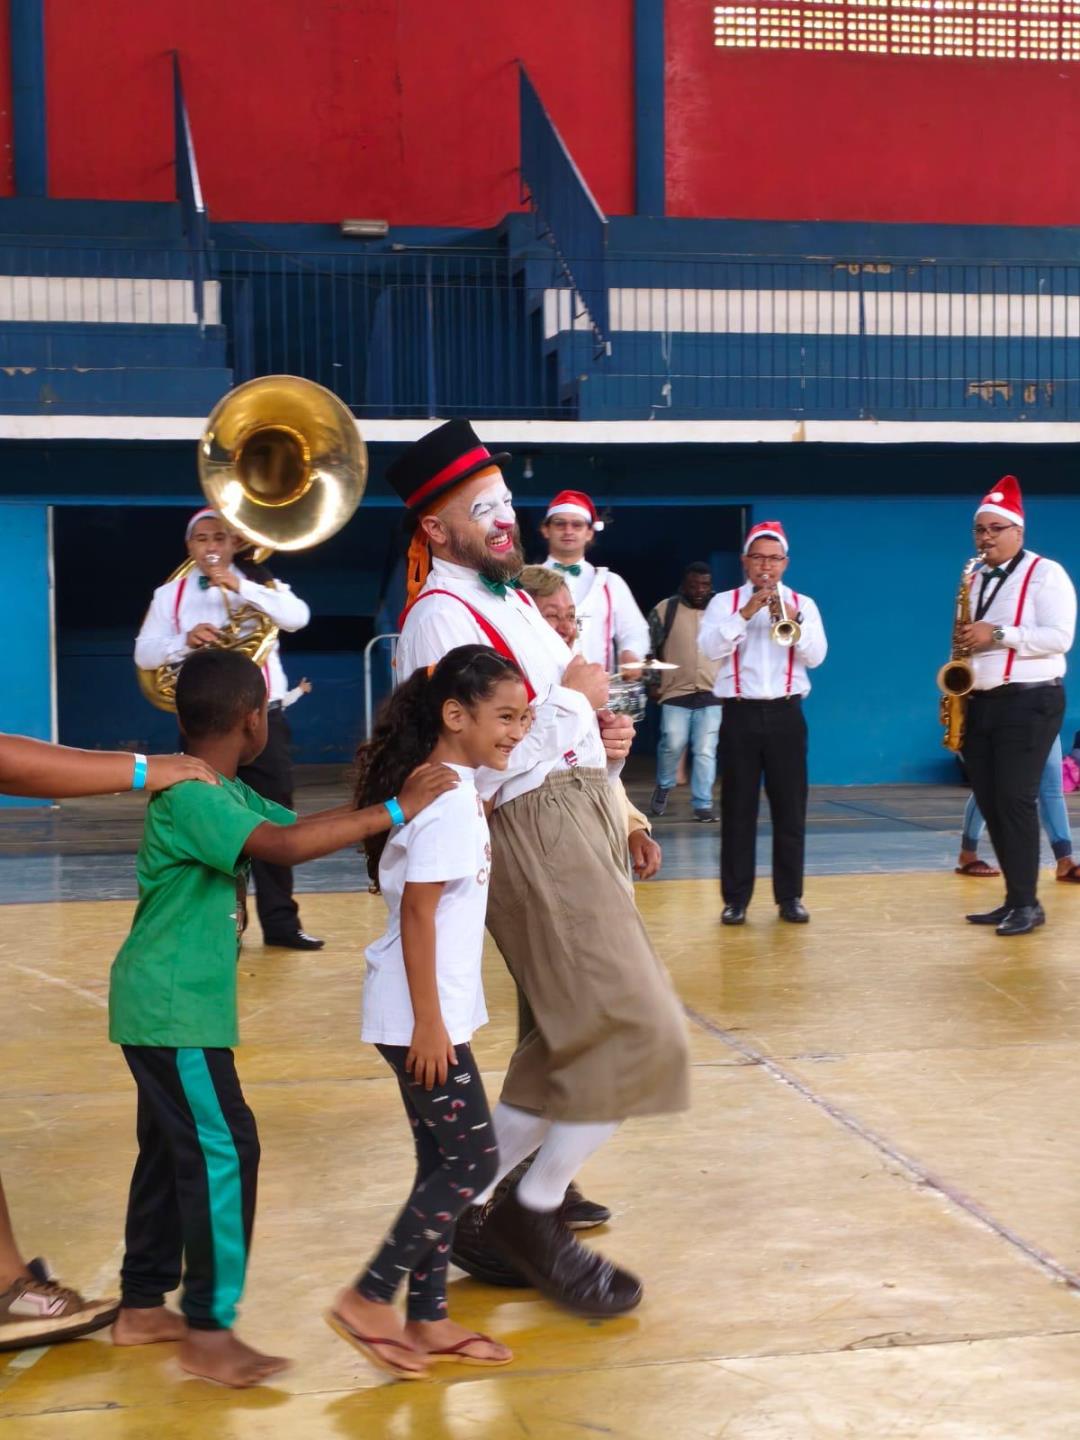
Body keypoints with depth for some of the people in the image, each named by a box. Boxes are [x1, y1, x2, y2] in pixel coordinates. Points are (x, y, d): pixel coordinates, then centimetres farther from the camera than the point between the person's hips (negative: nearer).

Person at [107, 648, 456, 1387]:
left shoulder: (226, 793, 10)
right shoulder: (190, 799, -22)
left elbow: (298, 824, 6)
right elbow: (285, 846, -35)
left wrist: (386, 806, -4)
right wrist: (394, 811, -32)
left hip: (171, 1006, 10)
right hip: (174, 1010, -10)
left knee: (172, 1151, 16)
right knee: (222, 1152, -8)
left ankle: (142, 1306, 26)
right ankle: (209, 1331, -1)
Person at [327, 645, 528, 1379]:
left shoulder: (461, 786, 10)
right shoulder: (444, 799, -20)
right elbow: (416, 914, -22)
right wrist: (429, 1022, -21)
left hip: (443, 1009, 10)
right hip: (420, 1015, -10)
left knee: (445, 1162, 13)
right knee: (474, 1160, -4)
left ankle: (426, 1319, 21)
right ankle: (369, 1299, 4)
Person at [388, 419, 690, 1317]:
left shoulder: (512, 597, 19)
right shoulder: (441, 617, -12)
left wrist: (604, 731, 7)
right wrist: (573, 698, -10)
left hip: (584, 815, 10)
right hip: (535, 830, -10)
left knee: (572, 1046, 13)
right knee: (639, 1035, -10)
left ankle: (472, 1205, 21)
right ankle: (537, 1215, 5)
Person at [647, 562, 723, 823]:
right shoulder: (665, 610, 2)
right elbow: (649, 649, 5)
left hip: (712, 694, 1)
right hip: (675, 692, -1)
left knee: (705, 751, -2)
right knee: (672, 744, -6)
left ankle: (702, 804, 5)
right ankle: (664, 786, 21)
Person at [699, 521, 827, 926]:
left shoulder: (802, 604, 9)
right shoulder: (724, 602, 6)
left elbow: (816, 656, -2)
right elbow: (710, 648, -10)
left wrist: (792, 620, -16)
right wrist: (746, 612, -17)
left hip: (786, 714, 1)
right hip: (740, 714, -1)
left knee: (790, 808, 2)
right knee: (737, 809, 0)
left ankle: (790, 896, 10)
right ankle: (735, 898, 5)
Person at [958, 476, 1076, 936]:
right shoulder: (975, 580, 16)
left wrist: (998, 634, -22)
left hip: (1028, 702, -7)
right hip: (980, 704, 7)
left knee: (1015, 799, -12)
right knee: (989, 803, 6)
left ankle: (1027, 904, -5)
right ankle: (1014, 900, 13)